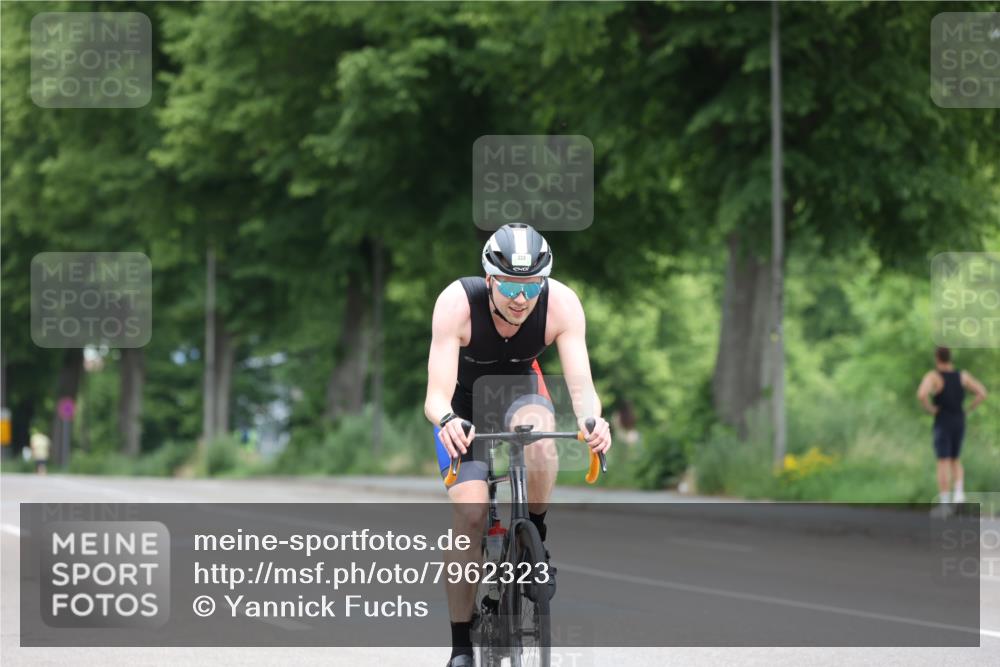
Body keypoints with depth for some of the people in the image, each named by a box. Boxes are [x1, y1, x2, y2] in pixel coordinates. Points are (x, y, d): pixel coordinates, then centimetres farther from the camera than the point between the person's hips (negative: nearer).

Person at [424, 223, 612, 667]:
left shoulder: (561, 304, -29)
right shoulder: (457, 303, -33)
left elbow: (581, 385, -32)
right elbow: (436, 395, -37)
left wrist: (592, 421, -55)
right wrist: (446, 421, -60)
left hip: (520, 389, 1)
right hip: (464, 401, -1)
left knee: (540, 439, -36)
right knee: (469, 514, -19)